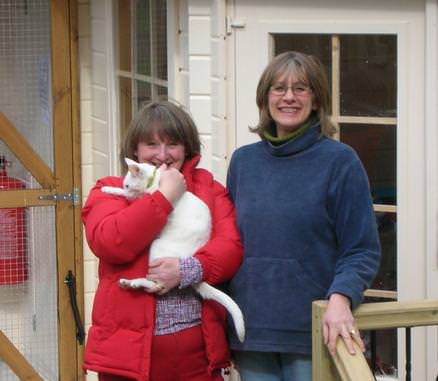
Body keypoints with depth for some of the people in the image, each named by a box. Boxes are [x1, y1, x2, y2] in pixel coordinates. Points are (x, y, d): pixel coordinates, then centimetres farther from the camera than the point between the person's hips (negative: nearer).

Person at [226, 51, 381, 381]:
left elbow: (362, 251, -6)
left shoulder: (339, 161, -4)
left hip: (312, 332, -4)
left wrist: (340, 298, -24)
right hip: (251, 330, 4)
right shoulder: (243, 161, 9)